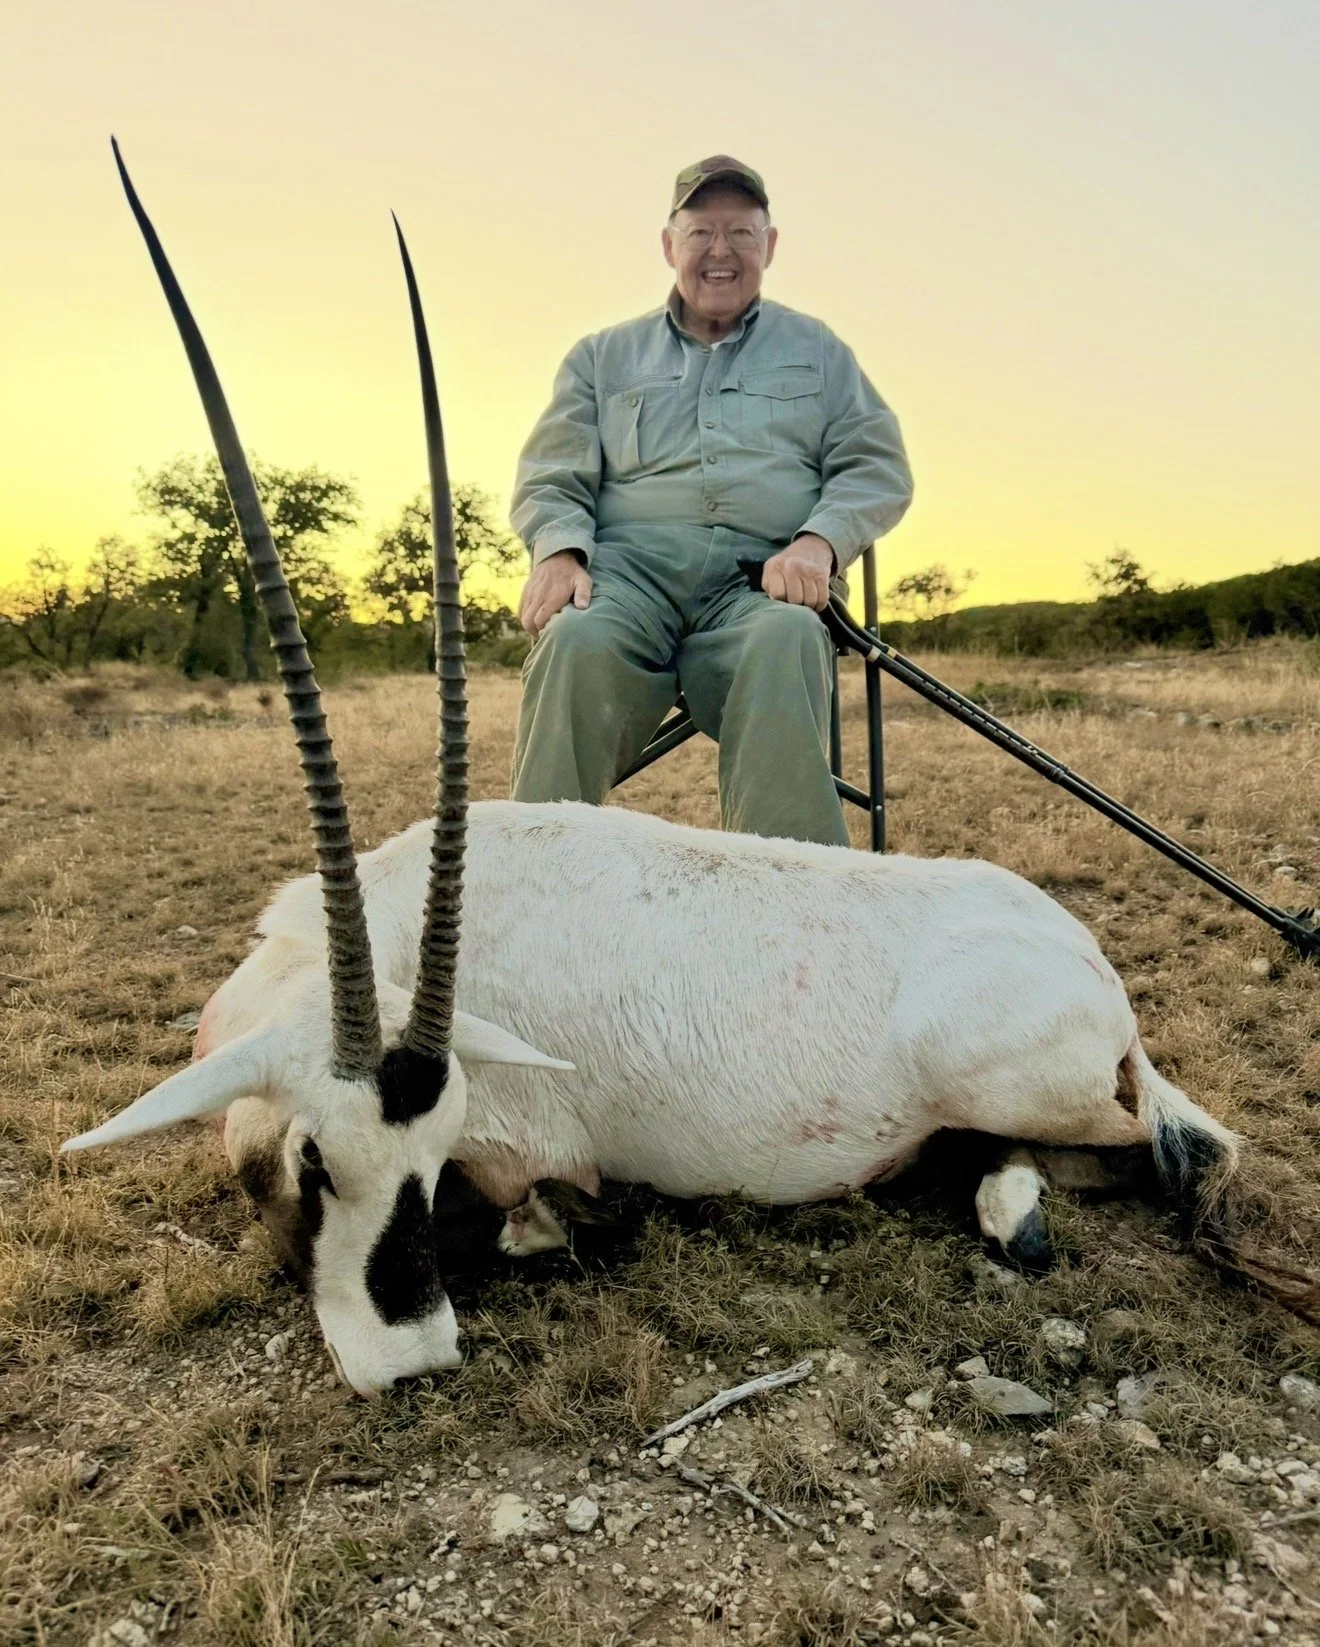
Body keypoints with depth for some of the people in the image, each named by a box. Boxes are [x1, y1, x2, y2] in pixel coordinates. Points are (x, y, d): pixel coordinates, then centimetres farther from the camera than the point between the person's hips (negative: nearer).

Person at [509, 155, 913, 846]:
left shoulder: (817, 350, 27)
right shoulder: (602, 356, 27)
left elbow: (876, 466, 16)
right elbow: (550, 477, 17)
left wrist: (817, 542, -6)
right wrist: (559, 551, -7)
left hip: (760, 577, 0)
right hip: (629, 564, 1)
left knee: (787, 642, -37)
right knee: (576, 643, -35)